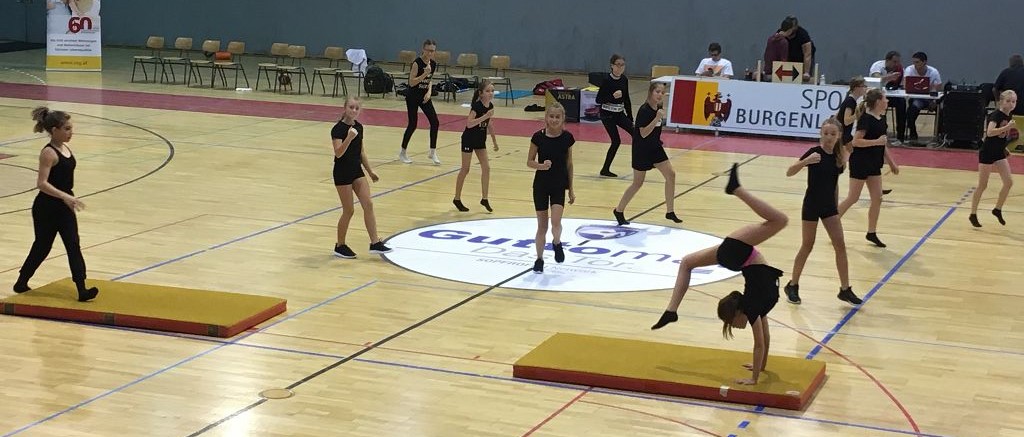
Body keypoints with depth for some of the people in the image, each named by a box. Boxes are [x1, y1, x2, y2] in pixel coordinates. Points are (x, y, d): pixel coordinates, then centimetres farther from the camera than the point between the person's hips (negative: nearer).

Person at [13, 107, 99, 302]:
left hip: (64, 206, 8)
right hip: (47, 208, -8)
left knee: (74, 245, 0)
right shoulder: (48, 153, -19)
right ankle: (21, 283, 25)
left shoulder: (65, 148, 6)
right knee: (42, 246, 6)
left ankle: (82, 290, -1)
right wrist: (64, 196, -34)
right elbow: (42, 183, -26)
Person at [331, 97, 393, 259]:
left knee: (368, 204, -2)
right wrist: (349, 137, -42)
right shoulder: (338, 129, -16)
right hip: (342, 173, -7)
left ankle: (375, 243, 1)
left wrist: (370, 171, 19)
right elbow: (338, 153, -28)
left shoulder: (358, 127, 6)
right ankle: (340, 246, 14)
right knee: (349, 210, -1)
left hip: (357, 170, 7)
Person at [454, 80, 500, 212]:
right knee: (465, 169, 2)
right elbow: (469, 123, -34)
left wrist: (494, 141, 18)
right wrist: (485, 116, -38)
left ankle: (484, 199, 10)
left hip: (480, 140, 7)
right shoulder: (476, 105, -22)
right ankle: (457, 199, 15)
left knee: (486, 168, 1)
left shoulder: (490, 106, -1)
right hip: (469, 139, -7)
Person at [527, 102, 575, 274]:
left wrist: (571, 189, 7)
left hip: (559, 185, 0)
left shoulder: (567, 137, -5)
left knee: (556, 221, -17)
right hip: (541, 184, 0)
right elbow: (529, 162, -1)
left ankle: (556, 243, 15)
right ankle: (539, 259, 21)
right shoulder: (538, 137, -9)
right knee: (542, 224, 6)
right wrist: (541, 166, -23)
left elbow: (569, 164, 4)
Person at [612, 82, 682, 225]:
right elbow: (643, 133, -27)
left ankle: (670, 212, 8)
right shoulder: (644, 110, -22)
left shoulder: (658, 107, 1)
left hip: (655, 147, 7)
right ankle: (619, 210, 22)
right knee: (638, 182, 3)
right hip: (641, 149, -7)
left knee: (670, 174, -2)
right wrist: (657, 118, -33)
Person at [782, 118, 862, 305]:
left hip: (829, 206, 5)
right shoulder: (814, 152, -15)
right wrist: (806, 161, -38)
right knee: (807, 246, 3)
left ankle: (845, 289, 9)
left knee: (840, 245, 2)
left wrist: (837, 206, 15)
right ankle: (792, 286, 19)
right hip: (812, 205, -5)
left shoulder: (838, 156, 2)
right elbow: (789, 172, -22)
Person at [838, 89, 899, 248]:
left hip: (874, 164, 8)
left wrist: (891, 163, 19)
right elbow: (856, 141, -23)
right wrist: (877, 141, -25)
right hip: (860, 162, -8)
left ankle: (871, 233, 15)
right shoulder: (866, 119, -18)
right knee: (853, 198, -2)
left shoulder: (881, 119, 8)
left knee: (877, 198, 6)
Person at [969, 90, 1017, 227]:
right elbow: (990, 132, -35)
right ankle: (973, 214, 12)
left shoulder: (1009, 117, 5)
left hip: (999, 153, 7)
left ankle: (998, 210, 15)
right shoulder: (996, 115, -18)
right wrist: (1008, 126, -38)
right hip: (987, 153, -7)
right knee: (982, 185, 0)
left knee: (1009, 182, -2)